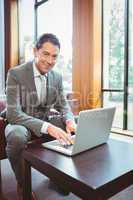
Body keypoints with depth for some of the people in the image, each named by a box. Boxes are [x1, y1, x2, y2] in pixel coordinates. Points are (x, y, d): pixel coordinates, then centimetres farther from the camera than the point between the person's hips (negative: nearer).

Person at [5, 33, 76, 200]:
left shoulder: (57, 77, -1)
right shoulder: (15, 73, -18)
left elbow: (63, 105, 4)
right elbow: (13, 113, -26)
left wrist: (69, 121, -22)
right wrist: (47, 127, -40)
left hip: (46, 120, 5)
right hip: (20, 122, -4)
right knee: (17, 137, -38)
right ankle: (22, 183, -7)